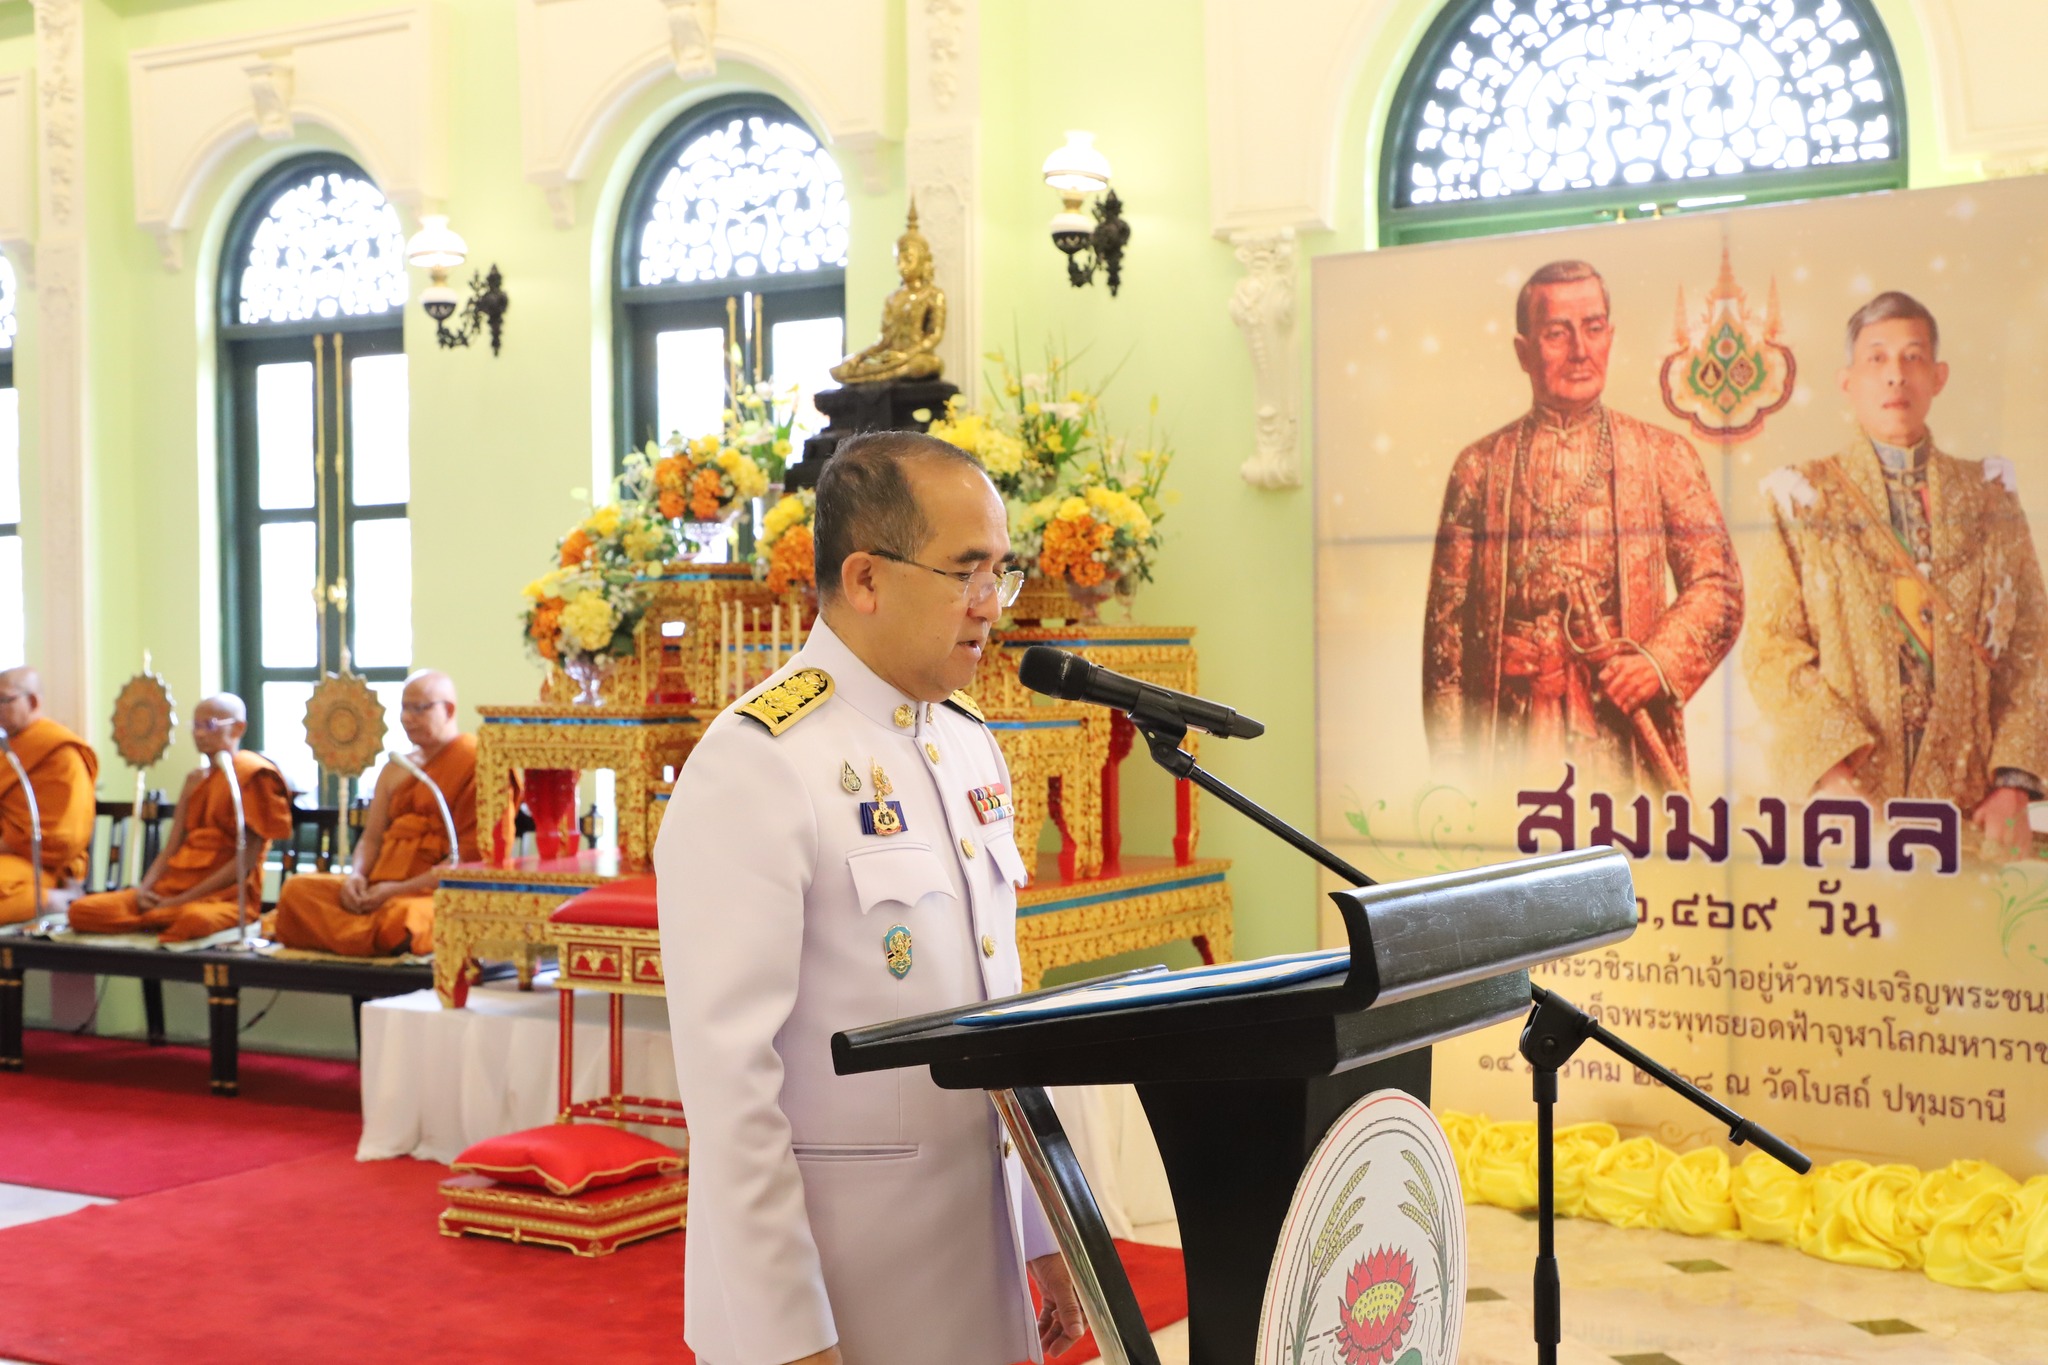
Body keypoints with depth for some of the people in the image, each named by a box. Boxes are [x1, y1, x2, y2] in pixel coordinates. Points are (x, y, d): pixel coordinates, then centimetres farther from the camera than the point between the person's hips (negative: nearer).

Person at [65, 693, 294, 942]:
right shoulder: (196, 779, 21)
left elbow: (246, 861, -11)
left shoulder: (253, 775, -3)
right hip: (172, 888, 8)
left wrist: (181, 900, -14)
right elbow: (171, 848, 17)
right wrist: (144, 888, -4)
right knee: (81, 910, -13)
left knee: (196, 919, -44)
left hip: (225, 894, -8)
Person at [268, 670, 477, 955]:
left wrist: (400, 889, -17)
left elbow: (470, 858, -12)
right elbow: (371, 838, 20)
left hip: (439, 894, -8)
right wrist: (357, 876, -4)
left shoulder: (475, 763, -4)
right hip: (382, 889, 9)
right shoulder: (395, 770, 22)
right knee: (298, 889, -13)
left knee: (401, 918, -42)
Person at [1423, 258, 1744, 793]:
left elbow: (1718, 584, 7)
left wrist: (1660, 660, -12)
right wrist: (1450, 762, 1)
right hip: (1511, 740, 0)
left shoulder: (1662, 456, 11)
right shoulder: (1481, 466, 10)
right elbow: (1446, 621, 7)